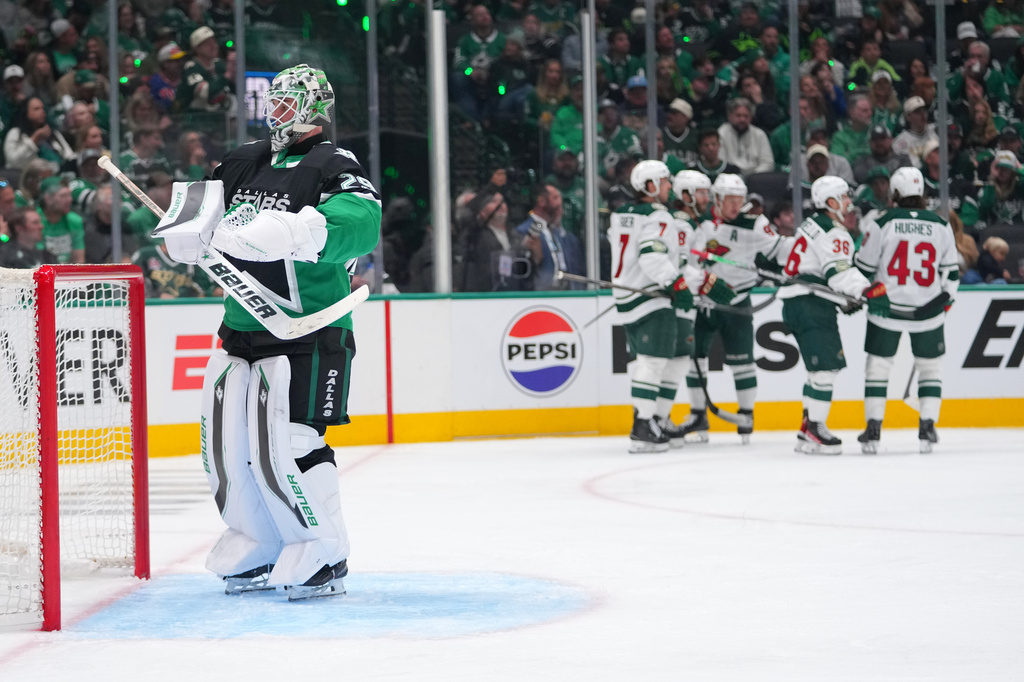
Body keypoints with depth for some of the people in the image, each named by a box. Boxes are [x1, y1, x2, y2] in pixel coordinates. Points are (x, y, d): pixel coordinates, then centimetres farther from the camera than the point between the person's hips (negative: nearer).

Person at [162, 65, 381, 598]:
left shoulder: (333, 167, -9)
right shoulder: (243, 164, 13)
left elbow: (362, 223, -28)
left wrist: (298, 230, -40)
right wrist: (189, 234, -2)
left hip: (306, 334, -7)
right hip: (241, 330, 8)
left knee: (286, 446, -14)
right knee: (226, 447, 9)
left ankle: (324, 557, 0)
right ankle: (259, 550, 25)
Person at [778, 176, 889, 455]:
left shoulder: (812, 225, 19)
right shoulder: (832, 233, -13)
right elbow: (839, 272, -27)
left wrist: (848, 298, 32)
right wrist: (868, 291, -38)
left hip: (796, 303, 11)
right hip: (812, 305, -11)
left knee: (821, 366, 16)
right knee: (826, 365, -13)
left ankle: (807, 430, 17)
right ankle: (815, 430, -17)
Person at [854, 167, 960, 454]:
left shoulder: (881, 223, -8)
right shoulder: (941, 226, 0)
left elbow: (863, 268, -2)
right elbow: (951, 272, 7)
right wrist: (944, 302, 20)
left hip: (886, 310, -1)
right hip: (928, 311, 1)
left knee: (878, 365, 10)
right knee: (931, 366, 15)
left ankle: (873, 428, 5)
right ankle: (927, 427, 6)